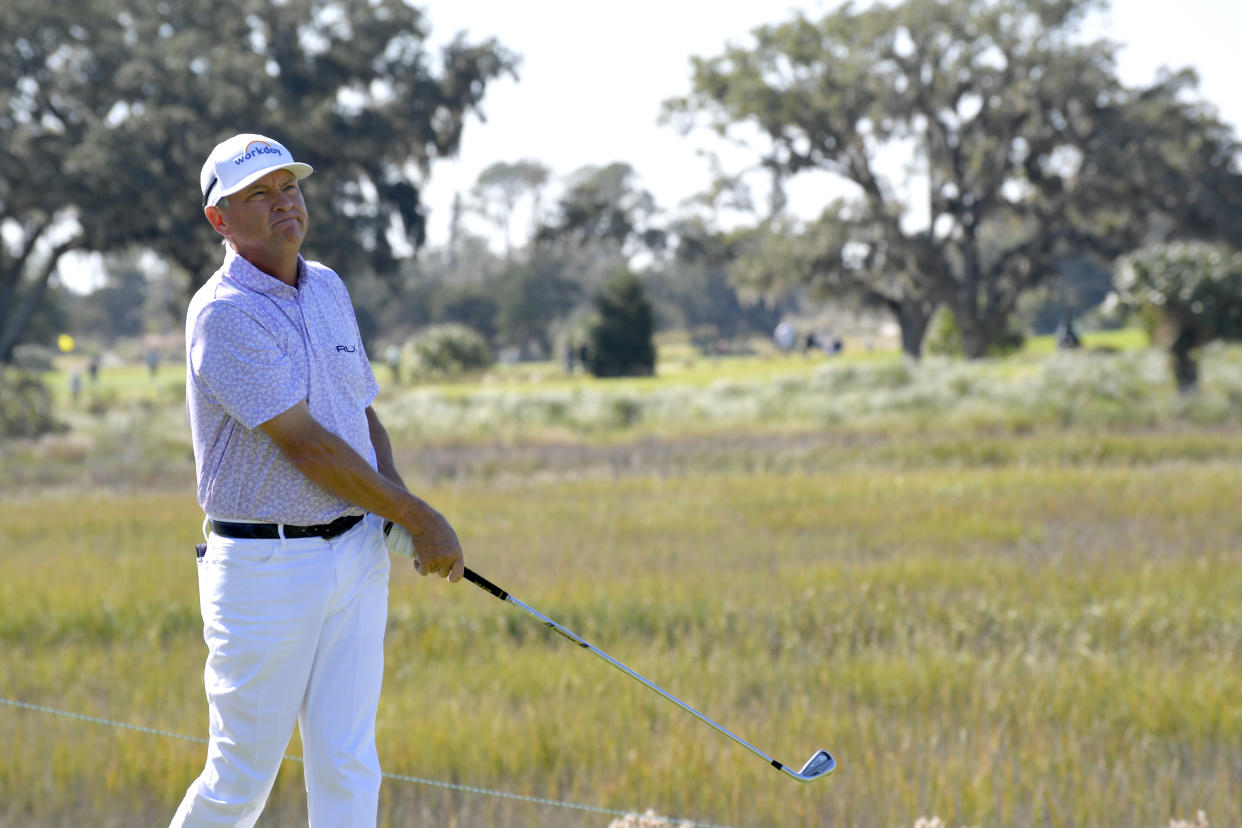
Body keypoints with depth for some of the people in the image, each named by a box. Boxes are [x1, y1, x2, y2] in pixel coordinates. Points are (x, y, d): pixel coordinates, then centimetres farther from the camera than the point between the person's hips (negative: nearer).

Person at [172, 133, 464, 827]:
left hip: (358, 555, 6)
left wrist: (393, 494, 1)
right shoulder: (224, 314, -14)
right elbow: (306, 445, -17)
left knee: (349, 769, 2)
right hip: (264, 565, -6)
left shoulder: (329, 288, 11)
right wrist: (420, 517, -12)